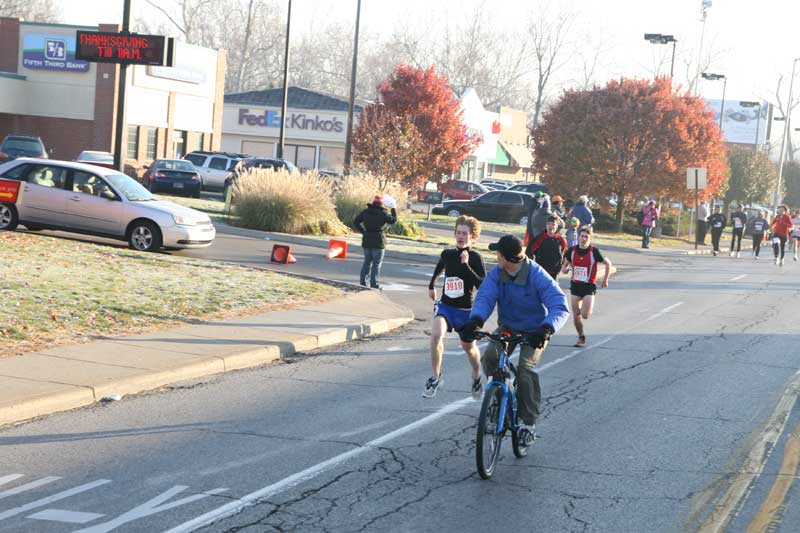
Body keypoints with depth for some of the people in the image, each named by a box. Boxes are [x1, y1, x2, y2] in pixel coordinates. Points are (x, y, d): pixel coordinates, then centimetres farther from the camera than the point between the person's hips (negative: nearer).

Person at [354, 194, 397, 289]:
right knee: (376, 263, 1)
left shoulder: (365, 212, 2)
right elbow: (393, 220, 4)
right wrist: (393, 209, 16)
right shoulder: (383, 213, -11)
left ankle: (363, 283, 13)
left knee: (367, 262, 15)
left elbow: (356, 222, 8)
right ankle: (373, 284, -2)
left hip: (367, 241, 5)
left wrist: (364, 231, 11)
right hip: (378, 242, -5)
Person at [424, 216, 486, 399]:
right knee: (436, 335, -26)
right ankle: (436, 377, -12)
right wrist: (432, 285, 33)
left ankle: (476, 377, 45)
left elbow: (482, 285, -23)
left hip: (465, 310, -2)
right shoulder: (447, 254, 0)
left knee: (468, 347, 15)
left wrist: (466, 265, -29)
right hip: (445, 305, 2)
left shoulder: (475, 258, -12)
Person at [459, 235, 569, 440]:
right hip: (507, 326, 4)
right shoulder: (496, 274, -12)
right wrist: (476, 319, -46)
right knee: (489, 357, -23)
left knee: (525, 367, -25)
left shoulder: (538, 276, -25)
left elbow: (560, 307, -32)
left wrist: (546, 329, -51)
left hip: (534, 331, -4)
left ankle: (529, 421, -10)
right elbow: (484, 298, -23)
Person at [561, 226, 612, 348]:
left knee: (585, 315, -14)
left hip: (589, 285, -3)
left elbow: (608, 263, 2)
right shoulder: (572, 250, -2)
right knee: (576, 315, 3)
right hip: (575, 285, 3)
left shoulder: (594, 252, -11)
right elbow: (566, 263, 14)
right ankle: (581, 337, 21)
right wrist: (565, 268, -9)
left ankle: (588, 308, 22)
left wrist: (605, 280, 5)